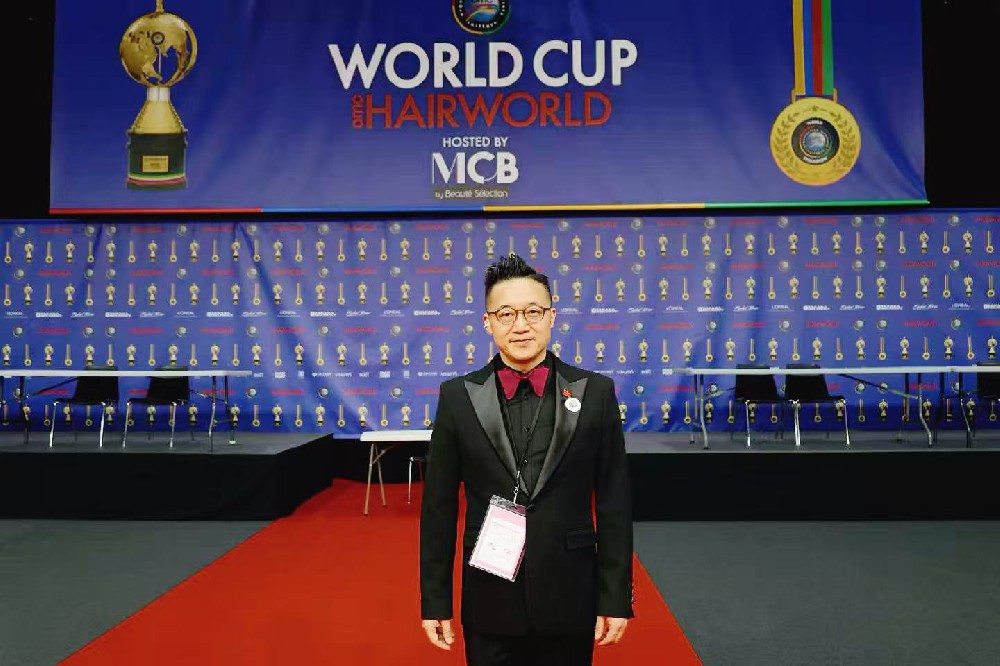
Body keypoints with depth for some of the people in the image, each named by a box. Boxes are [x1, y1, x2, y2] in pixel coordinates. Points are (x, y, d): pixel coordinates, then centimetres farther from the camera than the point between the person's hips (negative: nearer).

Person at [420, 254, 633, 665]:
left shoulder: (596, 393, -4)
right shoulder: (458, 397, -3)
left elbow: (614, 503, -2)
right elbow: (438, 505, -1)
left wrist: (616, 597, -2)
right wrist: (435, 599, -1)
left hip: (570, 599, 0)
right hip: (489, 601, 0)